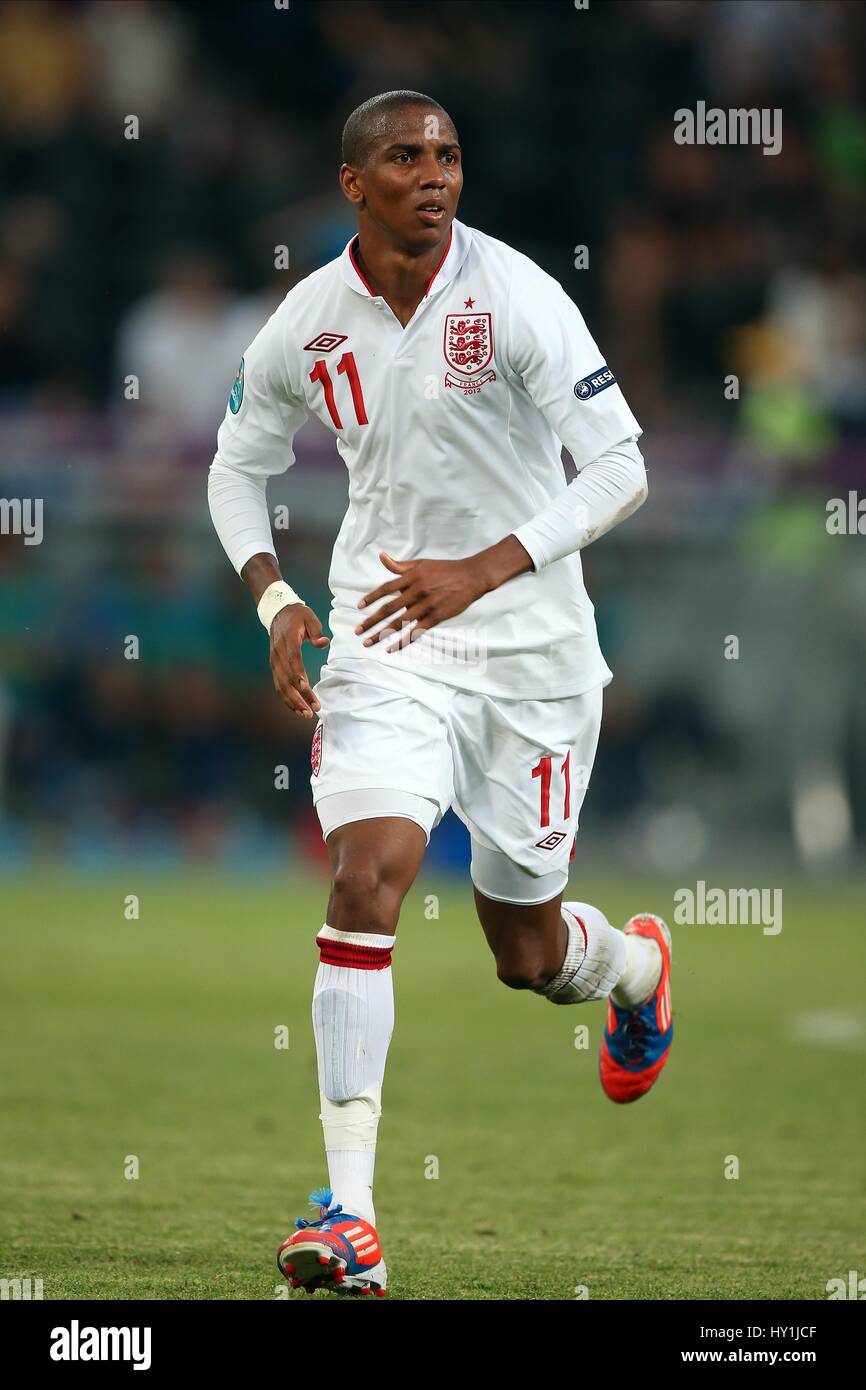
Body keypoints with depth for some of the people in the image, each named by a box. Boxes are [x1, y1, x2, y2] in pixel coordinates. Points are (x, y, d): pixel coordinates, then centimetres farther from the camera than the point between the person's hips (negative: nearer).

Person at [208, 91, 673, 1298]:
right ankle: (350, 1213, -19)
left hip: (531, 651, -2)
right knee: (366, 874, -20)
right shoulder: (306, 325, -1)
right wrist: (275, 601, -2)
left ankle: (635, 965, 49)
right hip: (386, 641, 2)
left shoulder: (516, 299, -13)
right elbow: (239, 468, 15)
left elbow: (619, 467, -15)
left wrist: (484, 571, -24)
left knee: (526, 952, 9)